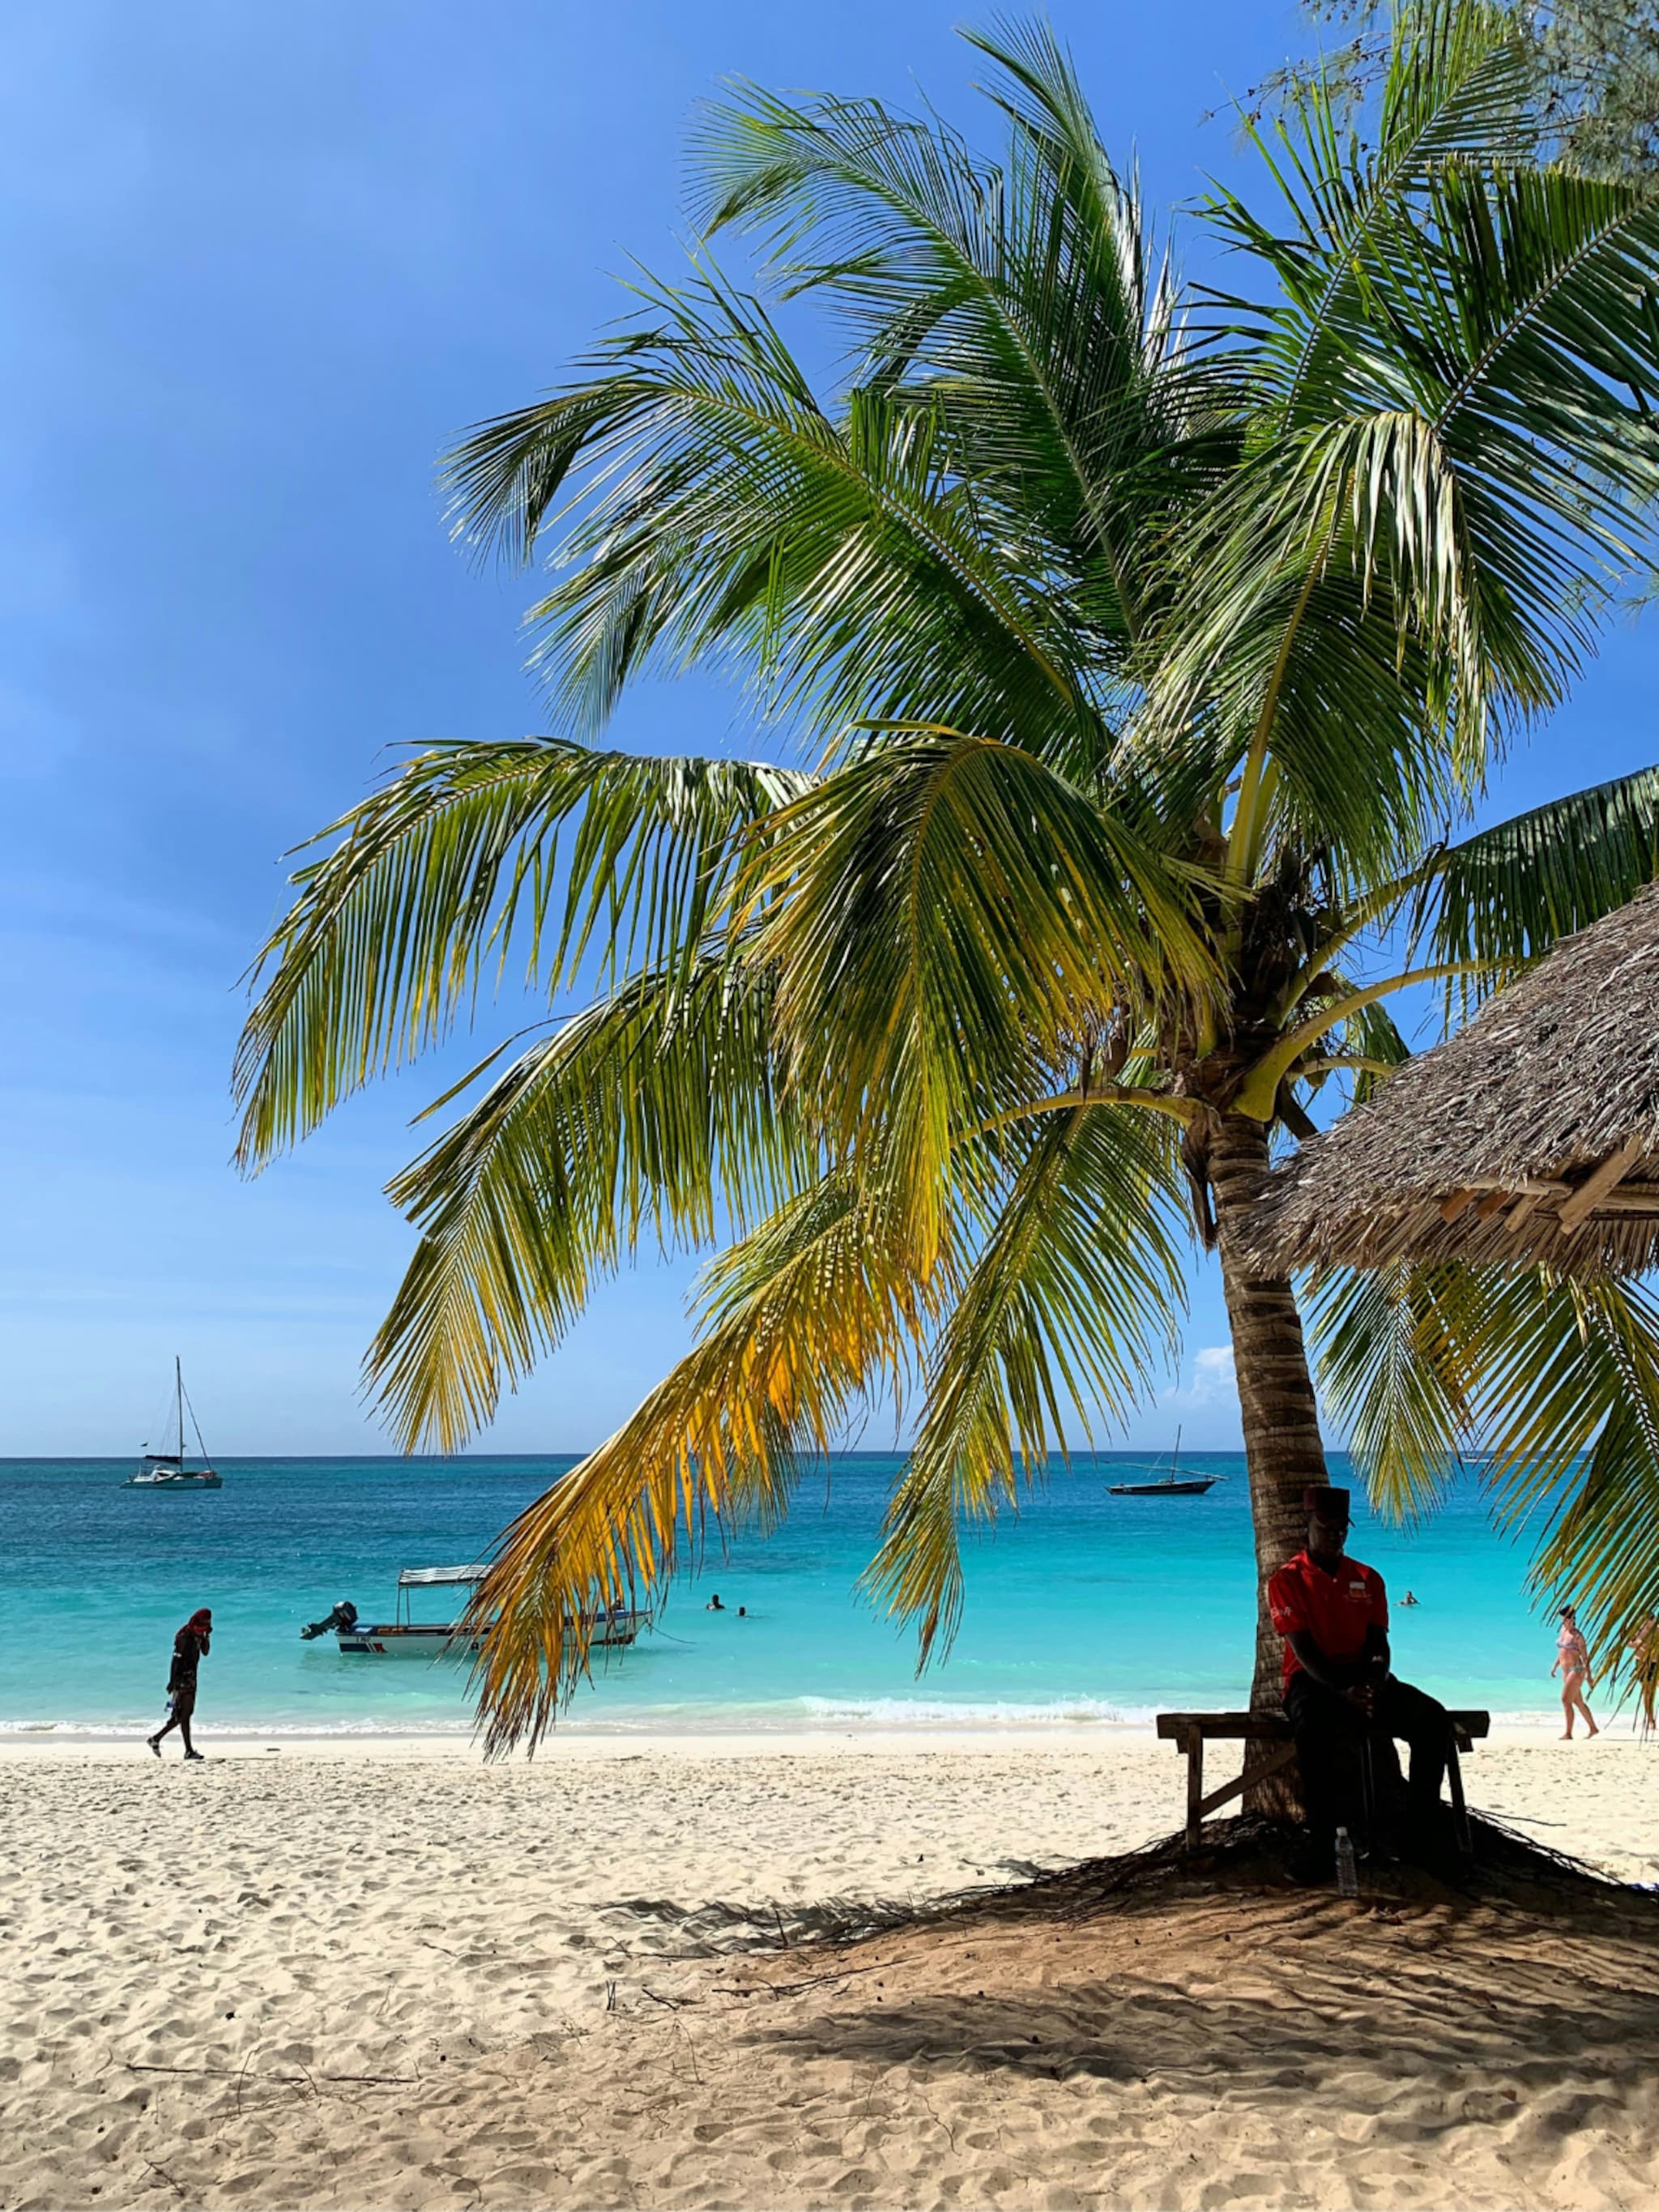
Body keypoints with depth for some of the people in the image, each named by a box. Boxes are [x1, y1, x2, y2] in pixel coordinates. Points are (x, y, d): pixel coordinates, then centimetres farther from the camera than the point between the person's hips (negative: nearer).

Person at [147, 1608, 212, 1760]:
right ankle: (189, 1750, -7)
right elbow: (176, 1660, -18)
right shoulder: (185, 1637, -15)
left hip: (191, 1678, 9)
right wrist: (172, 1682, -22)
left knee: (185, 1713, 12)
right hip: (182, 1678, -9)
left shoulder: (198, 1636, 10)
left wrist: (206, 1636, -1)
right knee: (184, 1714, -7)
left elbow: (205, 1652, 10)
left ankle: (156, 1739, 22)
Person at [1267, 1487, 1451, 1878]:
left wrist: (1375, 1683, -17)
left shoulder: (1368, 1579, 13)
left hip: (1362, 1676, 4)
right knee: (1312, 1726, -40)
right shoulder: (1286, 1580, 0)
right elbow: (1302, 1650, -10)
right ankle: (1322, 1837, -33)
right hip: (1313, 1681, -4)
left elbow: (1378, 1642, 6)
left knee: (1434, 1719, -22)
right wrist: (1343, 1691, -25)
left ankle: (1419, 1825, -17)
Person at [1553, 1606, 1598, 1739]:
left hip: (1576, 1671, -8)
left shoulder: (1577, 1635, -12)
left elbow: (1585, 1656, -13)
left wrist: (1589, 1675, -15)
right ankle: (1593, 1728, 29)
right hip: (1566, 1672, 8)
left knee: (1566, 1700, -13)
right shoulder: (1563, 1630, 10)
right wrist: (1555, 1666, 18)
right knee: (1578, 1702, 16)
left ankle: (1568, 1733, -10)